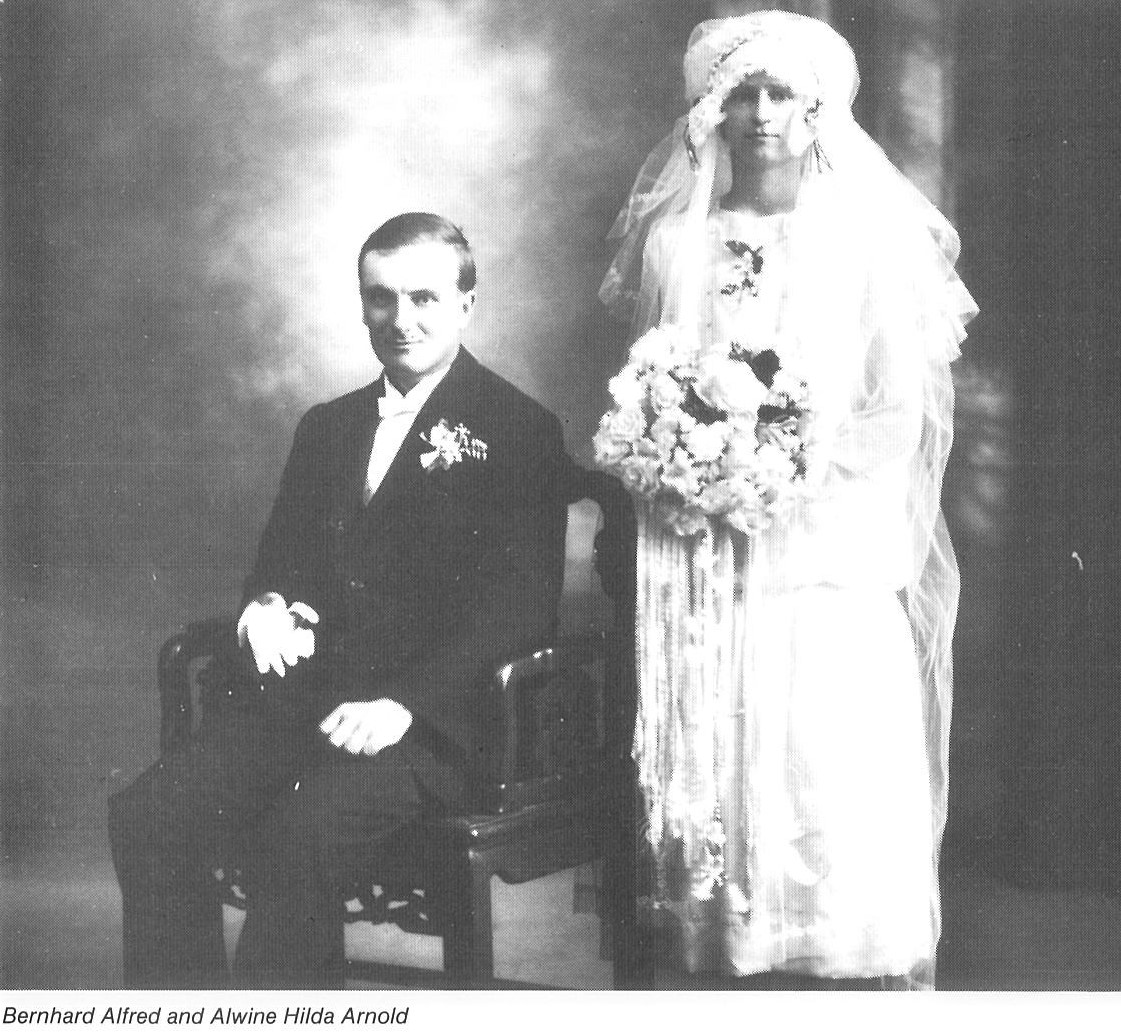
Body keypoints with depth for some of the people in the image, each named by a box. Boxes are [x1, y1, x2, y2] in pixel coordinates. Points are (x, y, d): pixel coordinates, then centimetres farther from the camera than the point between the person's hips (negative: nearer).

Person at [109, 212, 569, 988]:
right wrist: (266, 607, 0)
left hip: (427, 720, -6)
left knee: (298, 839, -33)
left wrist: (402, 703, -21)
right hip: (304, 696, 6)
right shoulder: (328, 427, 23)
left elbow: (517, 605, -7)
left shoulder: (520, 433, 2)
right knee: (147, 817, -19)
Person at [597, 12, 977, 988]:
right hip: (700, 570, 3)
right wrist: (660, 457, -5)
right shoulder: (674, 239, 11)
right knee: (711, 779, 1)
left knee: (836, 787, -6)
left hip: (830, 559, -3)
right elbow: (636, 392, 15)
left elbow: (899, 414, -3)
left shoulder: (871, 240, 2)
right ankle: (725, 959, 10)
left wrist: (787, 476, -15)